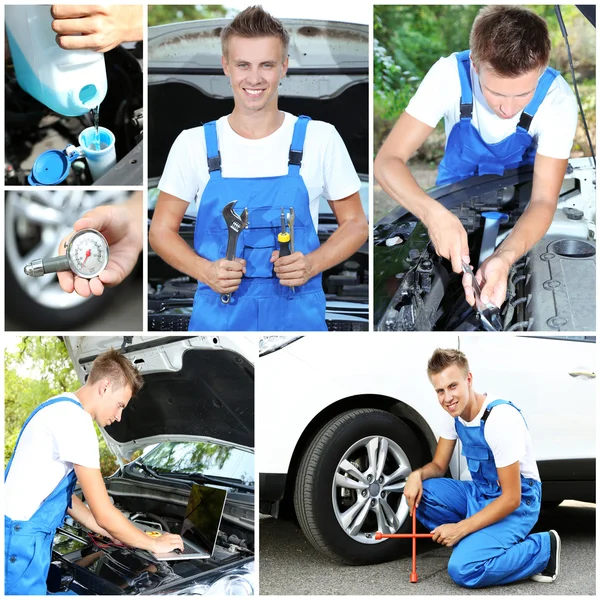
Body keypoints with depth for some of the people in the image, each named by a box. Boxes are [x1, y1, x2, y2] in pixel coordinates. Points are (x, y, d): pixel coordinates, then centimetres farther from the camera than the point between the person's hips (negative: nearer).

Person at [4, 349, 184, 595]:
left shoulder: (61, 411, 15)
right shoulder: (74, 420, -18)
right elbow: (104, 514, -16)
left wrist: (117, 535, 17)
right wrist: (154, 544, -3)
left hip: (21, 536, 10)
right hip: (20, 540, -10)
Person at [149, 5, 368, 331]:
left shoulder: (321, 138, -2)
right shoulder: (193, 143, -1)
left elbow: (355, 224, 5)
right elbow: (162, 230, 5)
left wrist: (312, 264, -13)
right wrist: (206, 270, -14)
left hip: (298, 315, 0)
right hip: (217, 315, 0)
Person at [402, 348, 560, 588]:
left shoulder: (500, 418, -28)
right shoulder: (454, 414, -3)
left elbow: (511, 498, -25)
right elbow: (438, 466, 10)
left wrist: (460, 528, -24)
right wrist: (417, 474, -15)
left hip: (516, 503, -8)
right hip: (480, 493, 8)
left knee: (464, 570, -26)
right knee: (418, 492, -10)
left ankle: (542, 548, -7)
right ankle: (475, 541, -1)